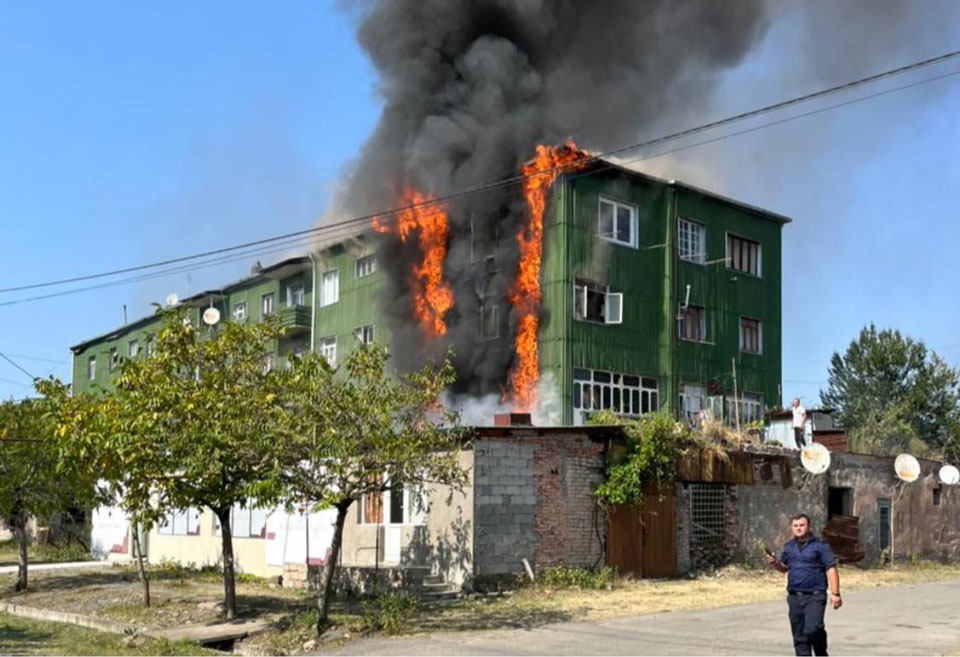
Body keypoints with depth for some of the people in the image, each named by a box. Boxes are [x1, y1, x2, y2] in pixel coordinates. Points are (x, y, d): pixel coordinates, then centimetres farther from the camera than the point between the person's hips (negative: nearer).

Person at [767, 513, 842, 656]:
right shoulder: (789, 547, 13)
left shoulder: (820, 545, -3)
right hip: (794, 597, 5)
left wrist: (835, 593, -13)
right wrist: (775, 563, 1)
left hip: (814, 597, -5)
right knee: (799, 636, 7)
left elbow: (831, 569, -6)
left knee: (813, 629, -18)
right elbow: (784, 568, 24)